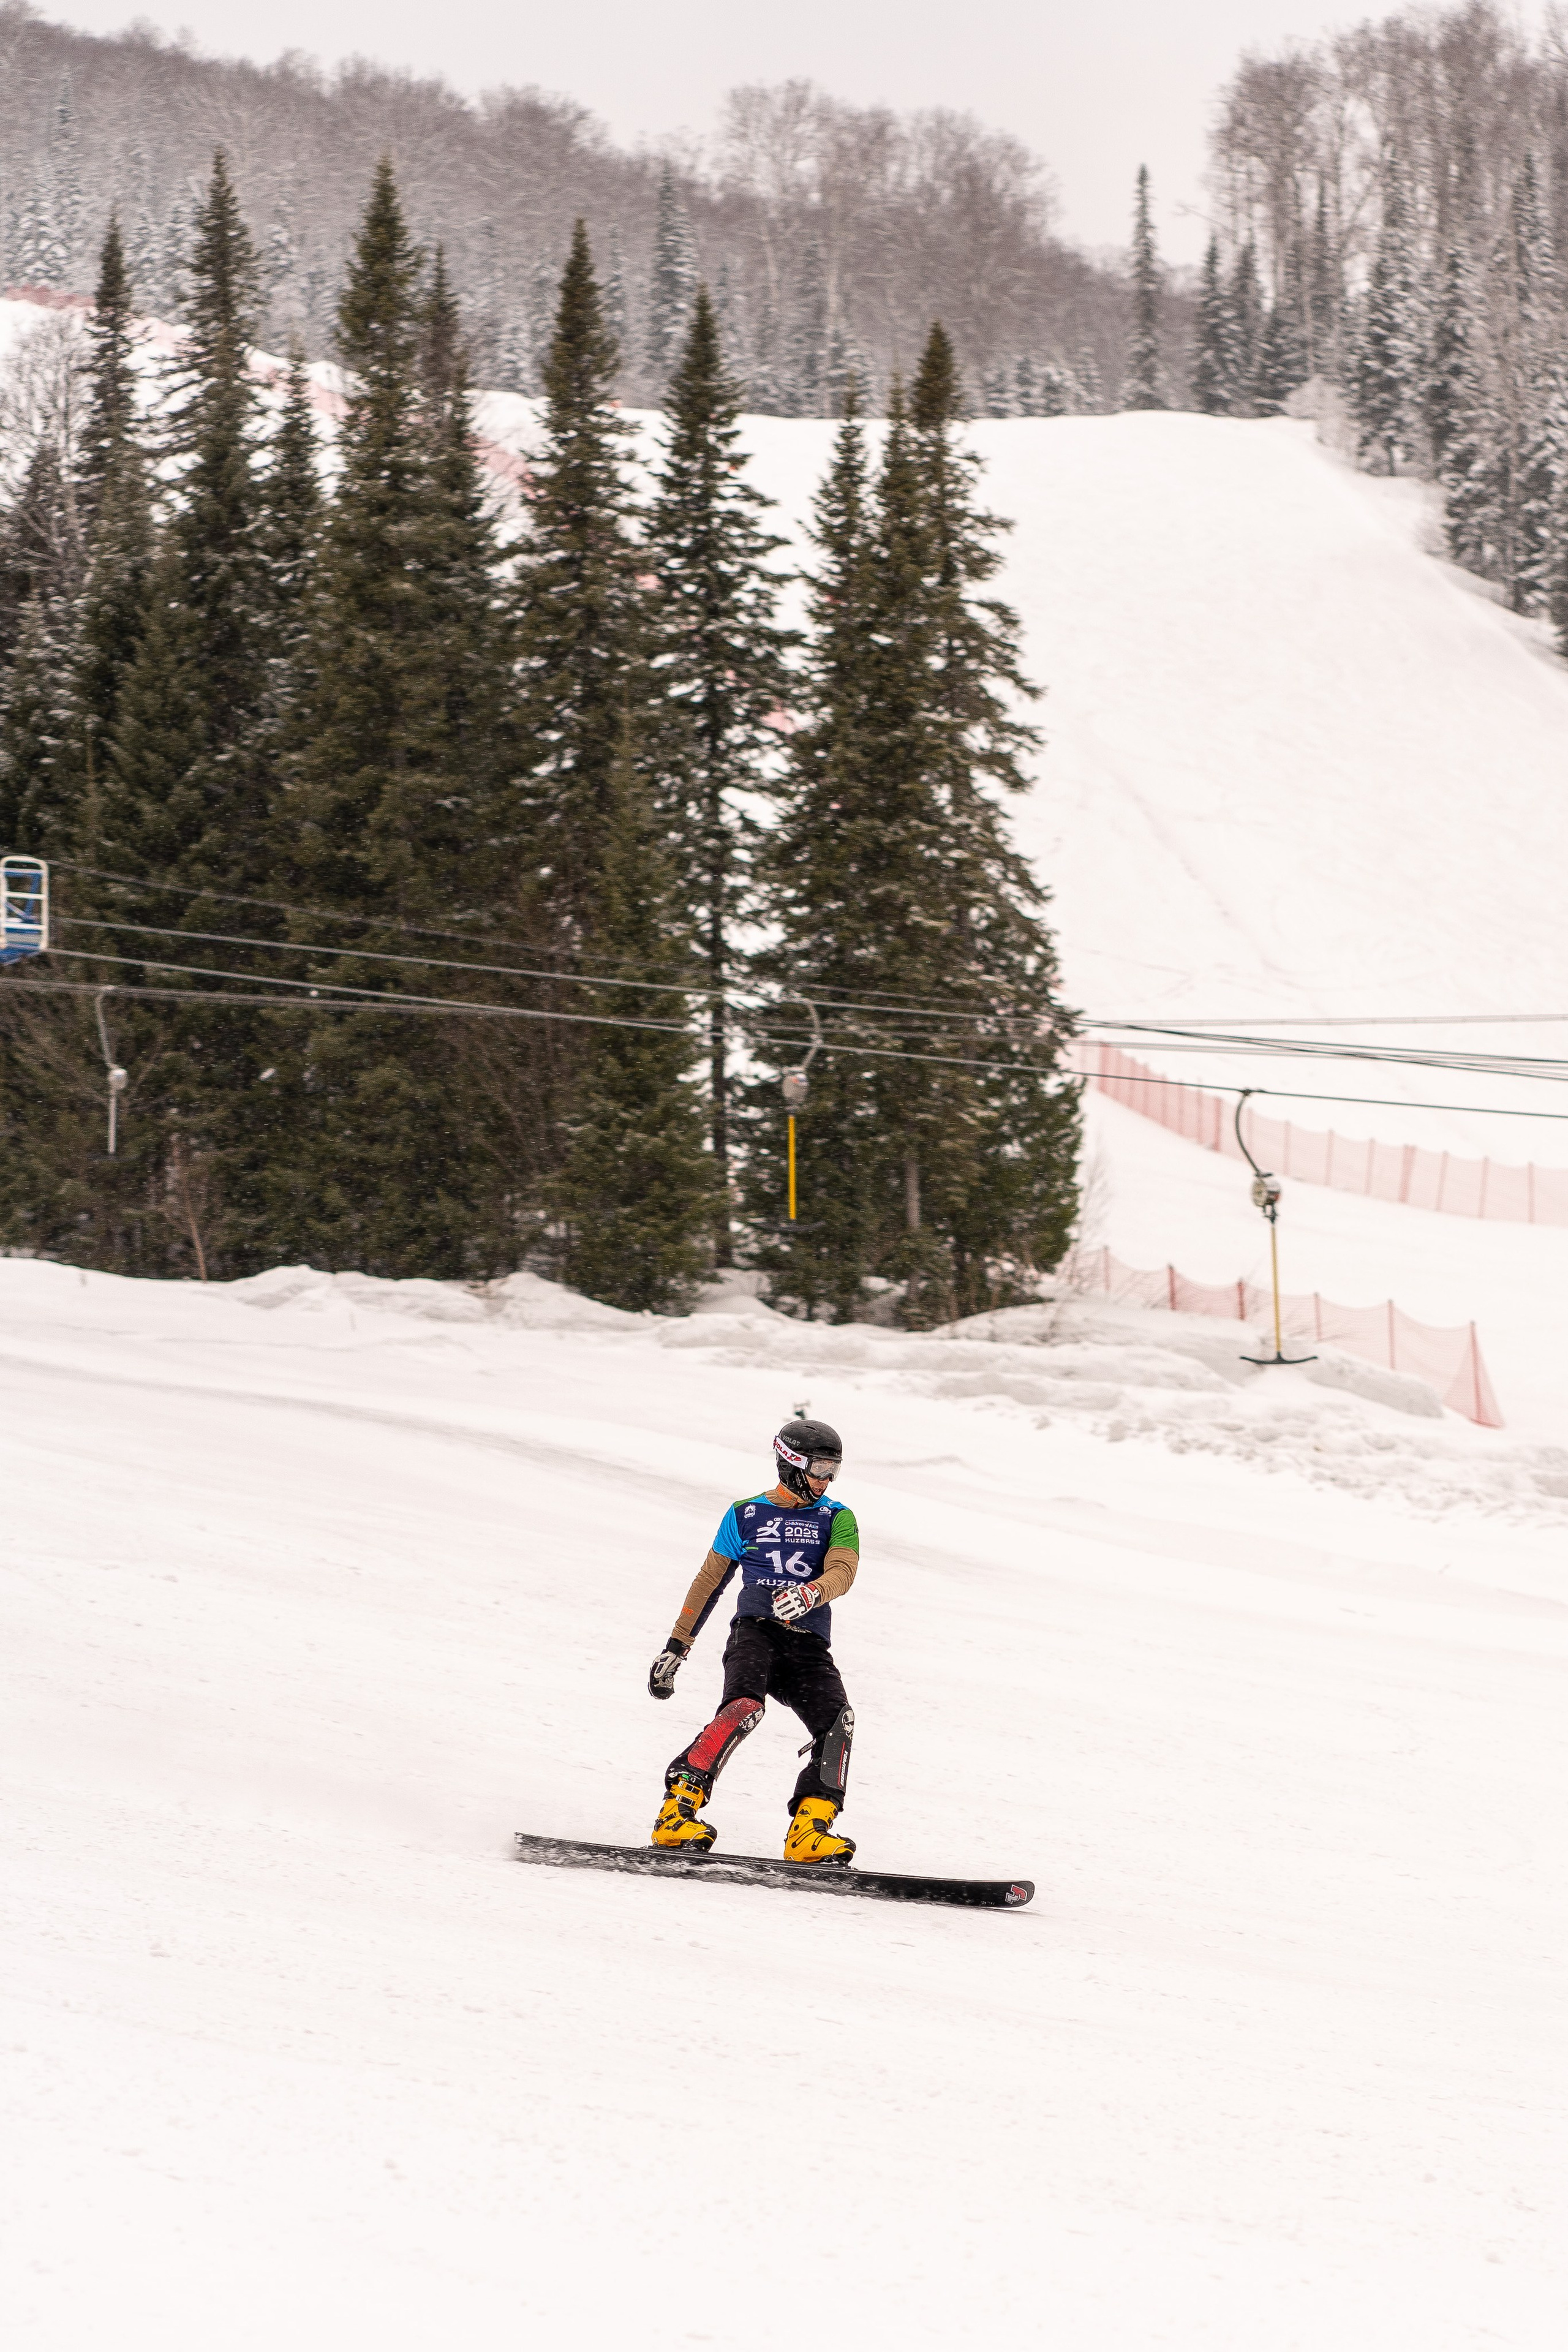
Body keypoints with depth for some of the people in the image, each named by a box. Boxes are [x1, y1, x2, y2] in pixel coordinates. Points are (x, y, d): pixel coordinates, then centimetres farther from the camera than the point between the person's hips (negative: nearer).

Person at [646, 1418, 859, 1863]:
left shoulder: (837, 1519, 15)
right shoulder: (745, 1516, 13)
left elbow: (842, 1572, -4)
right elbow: (708, 1584, 18)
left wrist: (808, 1595, -27)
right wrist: (675, 1648, 16)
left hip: (809, 1646, 3)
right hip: (755, 1630, -3)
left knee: (837, 1721, -23)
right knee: (745, 1706, -31)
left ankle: (811, 1829, -21)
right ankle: (677, 1810, -36)